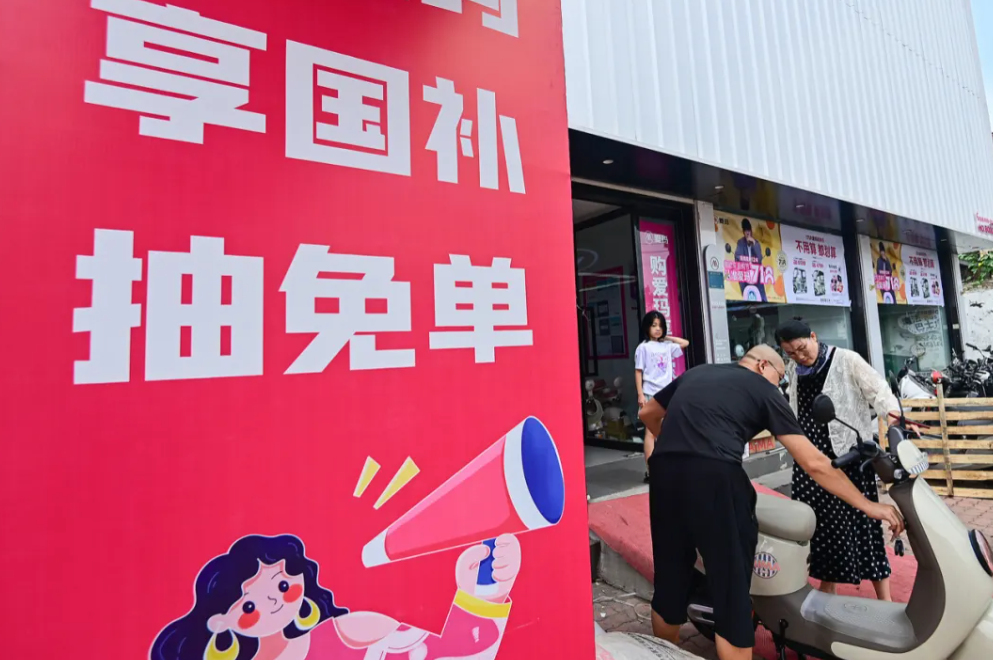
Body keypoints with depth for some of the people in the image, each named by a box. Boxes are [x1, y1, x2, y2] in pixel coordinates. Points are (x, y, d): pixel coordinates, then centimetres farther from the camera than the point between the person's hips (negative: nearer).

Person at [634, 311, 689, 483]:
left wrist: (667, 337, 15)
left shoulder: (667, 346, 11)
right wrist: (640, 394, -11)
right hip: (651, 395, -5)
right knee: (651, 432, -5)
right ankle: (650, 471, -1)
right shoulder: (643, 347, -3)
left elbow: (685, 343, 25)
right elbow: (638, 372, -5)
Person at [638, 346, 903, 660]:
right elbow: (813, 463, 10)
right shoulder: (763, 390, 14)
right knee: (732, 593, 9)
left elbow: (647, 414, 32)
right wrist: (868, 506, 20)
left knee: (669, 582, 22)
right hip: (713, 477, -5)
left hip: (664, 472, 6)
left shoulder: (694, 373, 26)